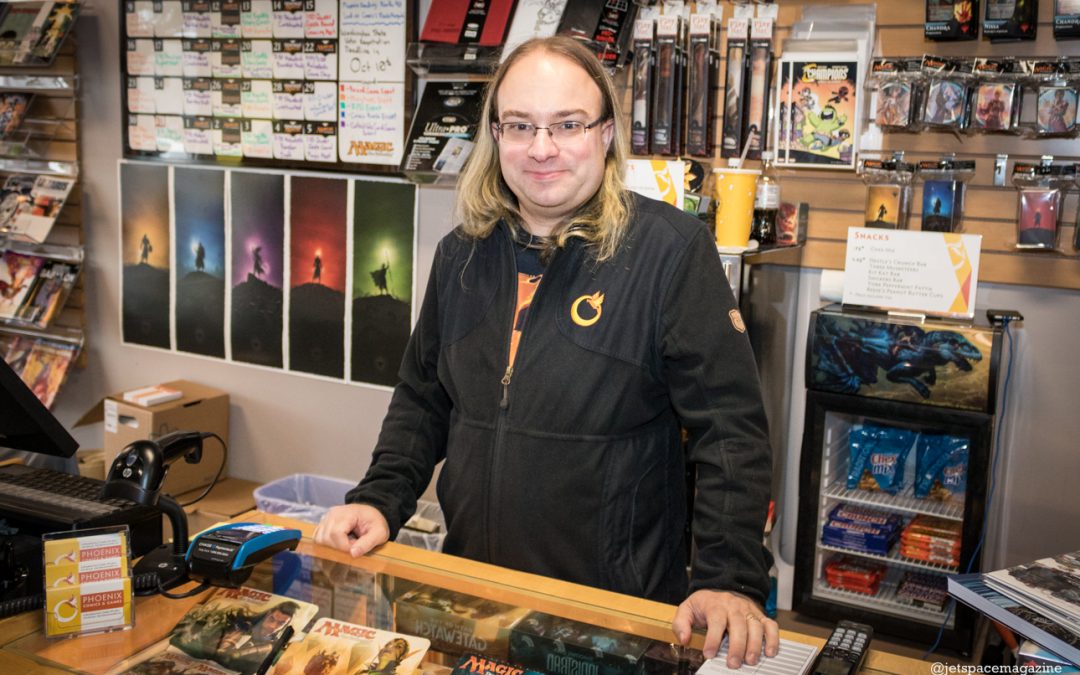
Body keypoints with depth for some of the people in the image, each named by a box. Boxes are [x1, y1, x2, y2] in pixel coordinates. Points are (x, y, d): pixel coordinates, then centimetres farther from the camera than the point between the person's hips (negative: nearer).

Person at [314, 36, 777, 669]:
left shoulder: (671, 249, -13)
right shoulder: (462, 254, 4)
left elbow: (731, 427, -15)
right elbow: (423, 400, 13)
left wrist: (731, 580, -22)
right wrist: (380, 500, 0)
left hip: (621, 609, -4)